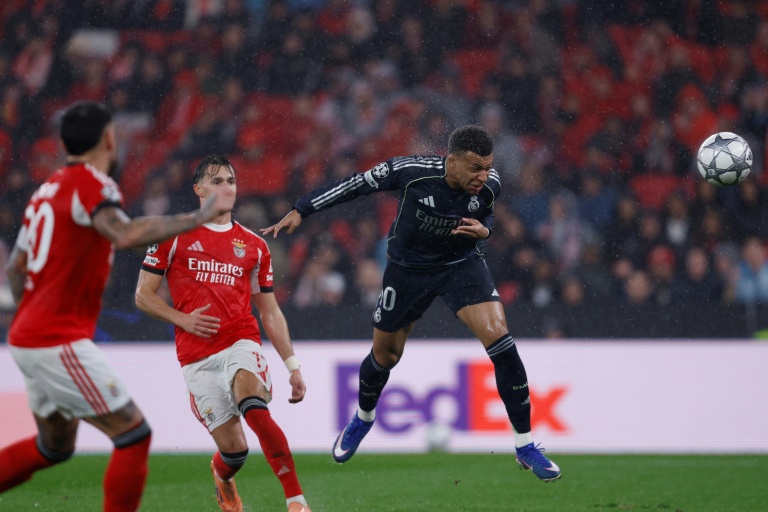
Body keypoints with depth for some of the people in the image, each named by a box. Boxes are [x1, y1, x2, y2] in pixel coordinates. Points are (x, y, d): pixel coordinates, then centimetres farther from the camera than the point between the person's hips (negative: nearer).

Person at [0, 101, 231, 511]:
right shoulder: (91, 183, -13)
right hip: (59, 343, -9)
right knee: (133, 434, -6)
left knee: (55, 445, 24)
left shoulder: (48, 188, 13)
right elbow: (125, 235, -34)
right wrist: (198, 218, -30)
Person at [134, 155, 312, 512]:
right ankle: (222, 475, 38)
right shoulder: (174, 237, 6)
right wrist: (183, 319, -8)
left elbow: (270, 313, 17)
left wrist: (292, 365, 11)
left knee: (255, 410, -32)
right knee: (234, 449, -1)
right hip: (197, 358, 0)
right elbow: (143, 295, 7)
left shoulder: (254, 246, 12)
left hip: (241, 344, 0)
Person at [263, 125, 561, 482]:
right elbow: (357, 185, -14)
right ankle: (363, 419, 49)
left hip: (462, 264, 1)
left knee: (498, 336, -20)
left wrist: (482, 231, -22)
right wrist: (300, 210, -12)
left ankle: (525, 446, -11)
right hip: (408, 268, -1)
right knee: (385, 355, 13)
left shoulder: (490, 184, -21)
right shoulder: (410, 171, -29)